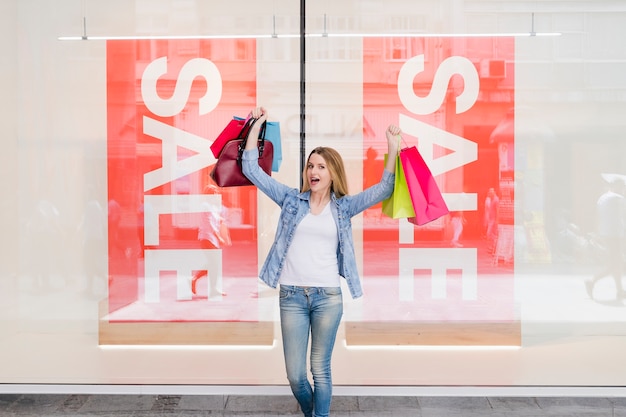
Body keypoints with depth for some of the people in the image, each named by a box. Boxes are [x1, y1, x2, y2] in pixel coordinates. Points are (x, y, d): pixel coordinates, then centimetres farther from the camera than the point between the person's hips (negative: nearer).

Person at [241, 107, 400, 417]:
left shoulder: (343, 206, 5)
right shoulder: (292, 199, 5)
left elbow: (384, 189, -4)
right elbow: (251, 169, 4)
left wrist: (393, 149, -14)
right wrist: (257, 125, 1)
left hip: (328, 296, -1)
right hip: (291, 295, 1)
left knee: (321, 371, 8)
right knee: (295, 374, 7)